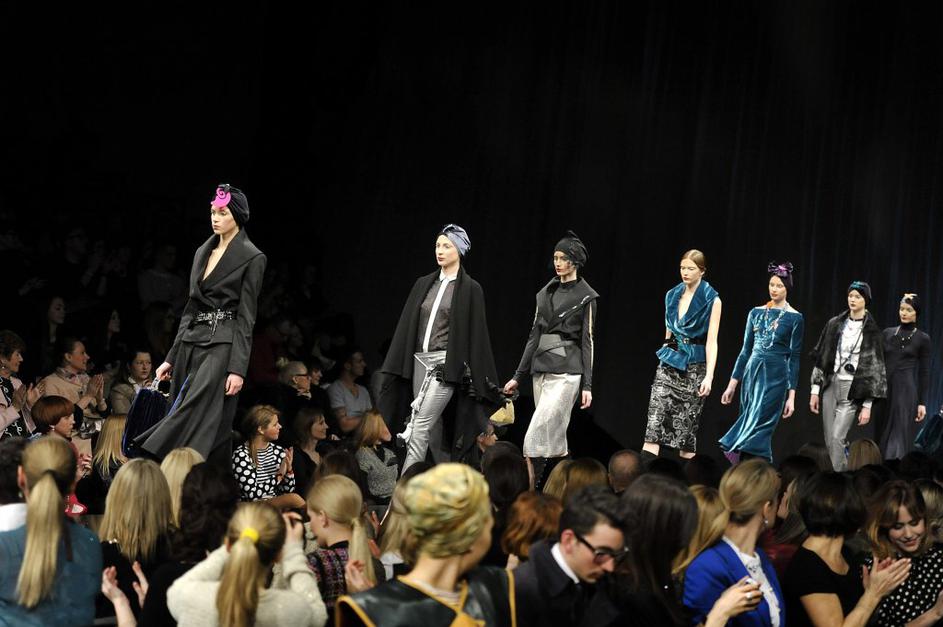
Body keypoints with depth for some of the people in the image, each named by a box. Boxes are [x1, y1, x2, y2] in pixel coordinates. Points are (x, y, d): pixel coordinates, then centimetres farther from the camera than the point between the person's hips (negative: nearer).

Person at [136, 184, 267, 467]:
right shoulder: (203, 252, 15)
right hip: (191, 342, 7)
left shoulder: (251, 258, -5)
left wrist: (238, 368, -15)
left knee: (193, 415, -17)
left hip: (222, 345, -7)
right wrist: (171, 357, 15)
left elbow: (246, 316, -9)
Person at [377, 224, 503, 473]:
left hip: (446, 365, -6)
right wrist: (396, 367, 7)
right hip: (420, 362, 6)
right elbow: (406, 326, 13)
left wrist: (478, 380, -5)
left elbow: (475, 334, -2)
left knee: (419, 428, -15)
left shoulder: (470, 289, -1)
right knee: (433, 433, 8)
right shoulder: (423, 284, 13)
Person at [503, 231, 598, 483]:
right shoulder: (546, 293, 14)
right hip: (541, 368, 7)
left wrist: (587, 385, -10)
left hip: (566, 371, -7)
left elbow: (588, 341, -6)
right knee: (554, 437, 8)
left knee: (537, 436, -15)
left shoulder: (586, 297, -3)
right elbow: (535, 335, 16)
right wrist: (518, 375, 13)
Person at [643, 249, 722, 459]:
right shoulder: (672, 295, 10)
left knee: (686, 427, 1)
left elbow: (712, 341, -11)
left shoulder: (711, 300, -5)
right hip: (669, 363, 4)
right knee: (654, 424, -9)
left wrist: (709, 376, -18)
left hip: (694, 367, -4)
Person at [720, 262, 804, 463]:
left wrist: (791, 395, -8)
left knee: (758, 427, -13)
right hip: (752, 373, 5)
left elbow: (794, 358, -3)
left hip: (776, 377, -5)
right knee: (752, 427, 5)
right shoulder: (756, 313, 9)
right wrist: (733, 383, 8)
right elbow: (746, 350, 13)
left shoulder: (794, 318, -2)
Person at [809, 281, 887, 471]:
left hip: (852, 390, -4)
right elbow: (821, 357, 10)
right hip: (830, 385, 4)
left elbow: (874, 369, -3)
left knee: (837, 437, -15)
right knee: (829, 441, 5)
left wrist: (867, 405, -8)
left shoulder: (871, 332, -3)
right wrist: (815, 390, 5)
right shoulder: (835, 324, 8)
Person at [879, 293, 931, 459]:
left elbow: (924, 372, -1)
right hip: (884, 391, 4)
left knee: (899, 438, -8)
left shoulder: (923, 339, -1)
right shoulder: (888, 333, 10)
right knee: (883, 438, 7)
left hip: (906, 391, -4)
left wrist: (922, 403, -6)